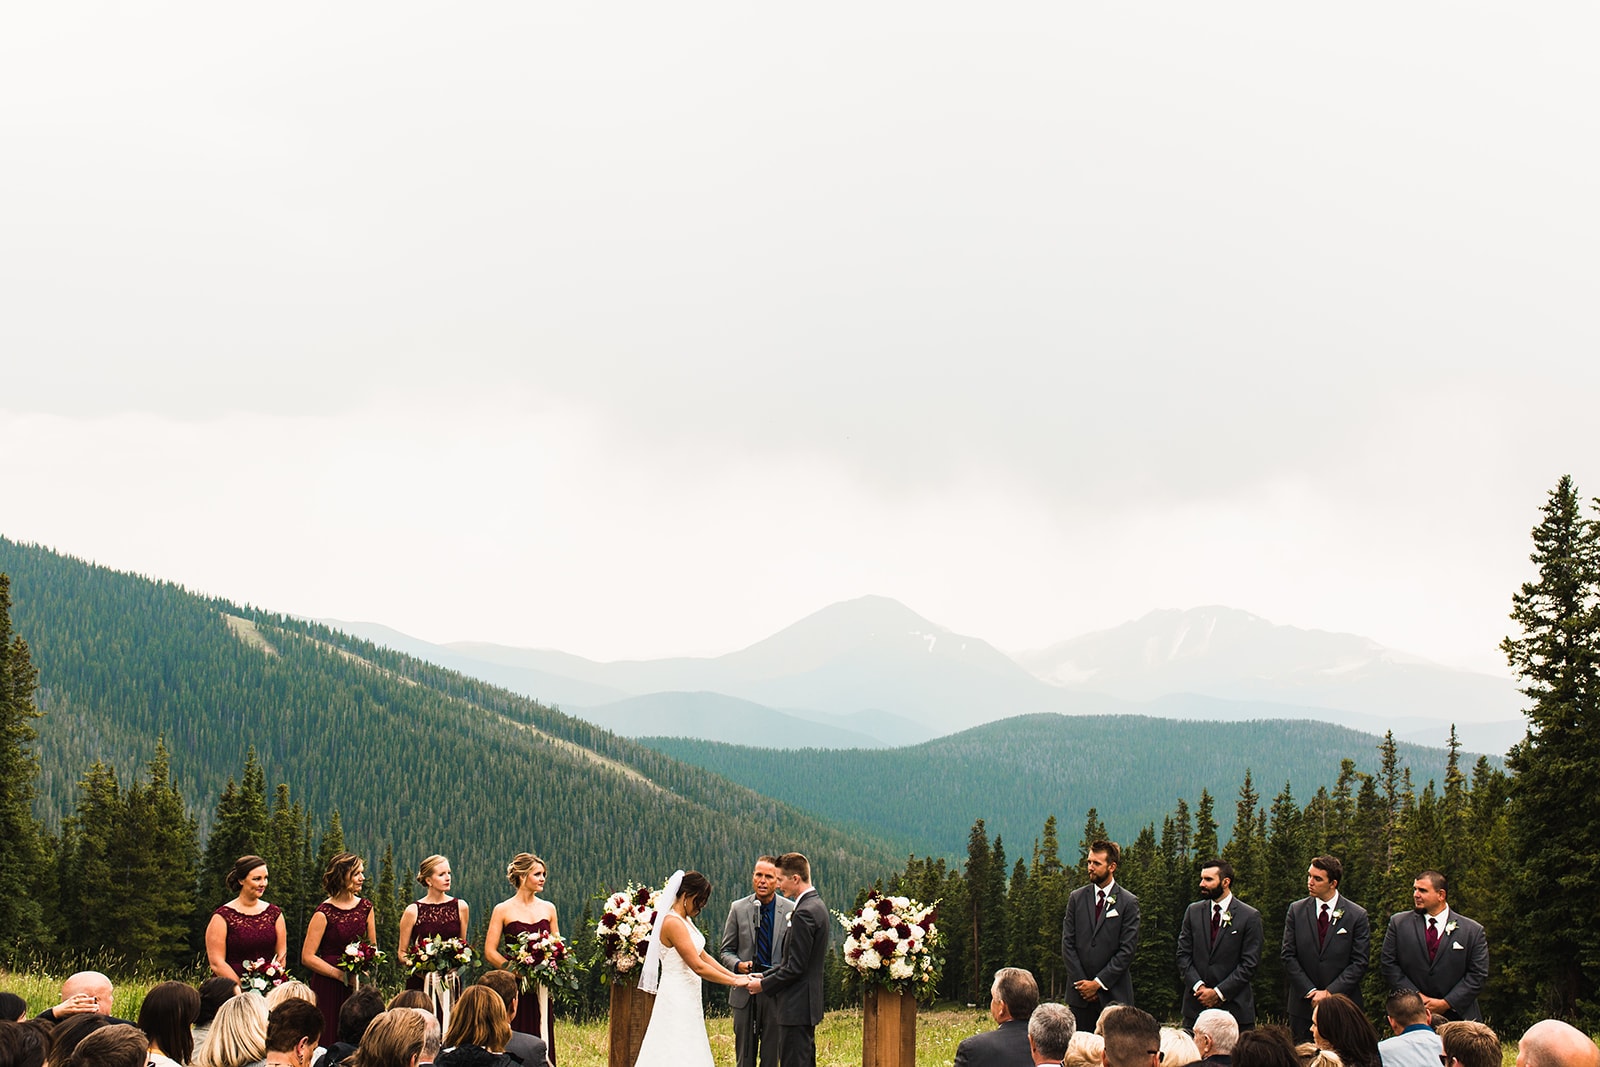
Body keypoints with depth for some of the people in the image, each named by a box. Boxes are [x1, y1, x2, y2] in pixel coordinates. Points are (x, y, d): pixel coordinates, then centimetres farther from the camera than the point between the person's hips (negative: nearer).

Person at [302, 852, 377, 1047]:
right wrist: (343, 976, -15)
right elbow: (307, 957, -10)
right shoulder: (324, 913, -7)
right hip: (328, 986, -4)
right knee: (329, 1044, -4)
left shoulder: (365, 907, 8)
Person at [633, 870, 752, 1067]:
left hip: (687, 997, 10)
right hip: (677, 997, -10)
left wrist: (735, 975, 5)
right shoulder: (673, 923, -19)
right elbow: (697, 966, -21)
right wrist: (734, 982, -14)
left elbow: (703, 955, 14)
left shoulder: (684, 921, 13)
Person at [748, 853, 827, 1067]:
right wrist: (765, 976, 12)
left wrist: (764, 985, -8)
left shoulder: (804, 913, -20)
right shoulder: (817, 905, 12)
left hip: (797, 1006, -10)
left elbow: (795, 967, -20)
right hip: (808, 1002, 10)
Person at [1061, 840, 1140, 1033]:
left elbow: (1127, 950, -5)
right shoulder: (1076, 898, 9)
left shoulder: (1128, 903, -1)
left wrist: (1098, 982, -9)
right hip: (1079, 995, 3)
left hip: (1114, 994, -3)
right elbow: (1067, 944, 6)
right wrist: (1081, 982, -3)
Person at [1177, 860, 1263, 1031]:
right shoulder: (1193, 911, 9)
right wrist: (1198, 986, -7)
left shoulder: (1250, 916, -2)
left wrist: (1219, 992, -11)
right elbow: (1183, 954, 8)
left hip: (1234, 1006, -3)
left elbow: (1249, 963, -5)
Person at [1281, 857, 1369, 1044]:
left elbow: (1359, 963, -3)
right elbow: (1289, 956, 3)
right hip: (1303, 1005, 2)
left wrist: (1330, 992, -11)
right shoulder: (1296, 910, 5)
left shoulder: (1357, 915, -1)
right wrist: (1311, 992, -7)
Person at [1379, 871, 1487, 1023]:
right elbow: (1388, 964, 2)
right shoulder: (1399, 923, 5)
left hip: (1457, 1015, -1)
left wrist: (1446, 1003, -10)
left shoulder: (1473, 931, 1)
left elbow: (1478, 974, -1)